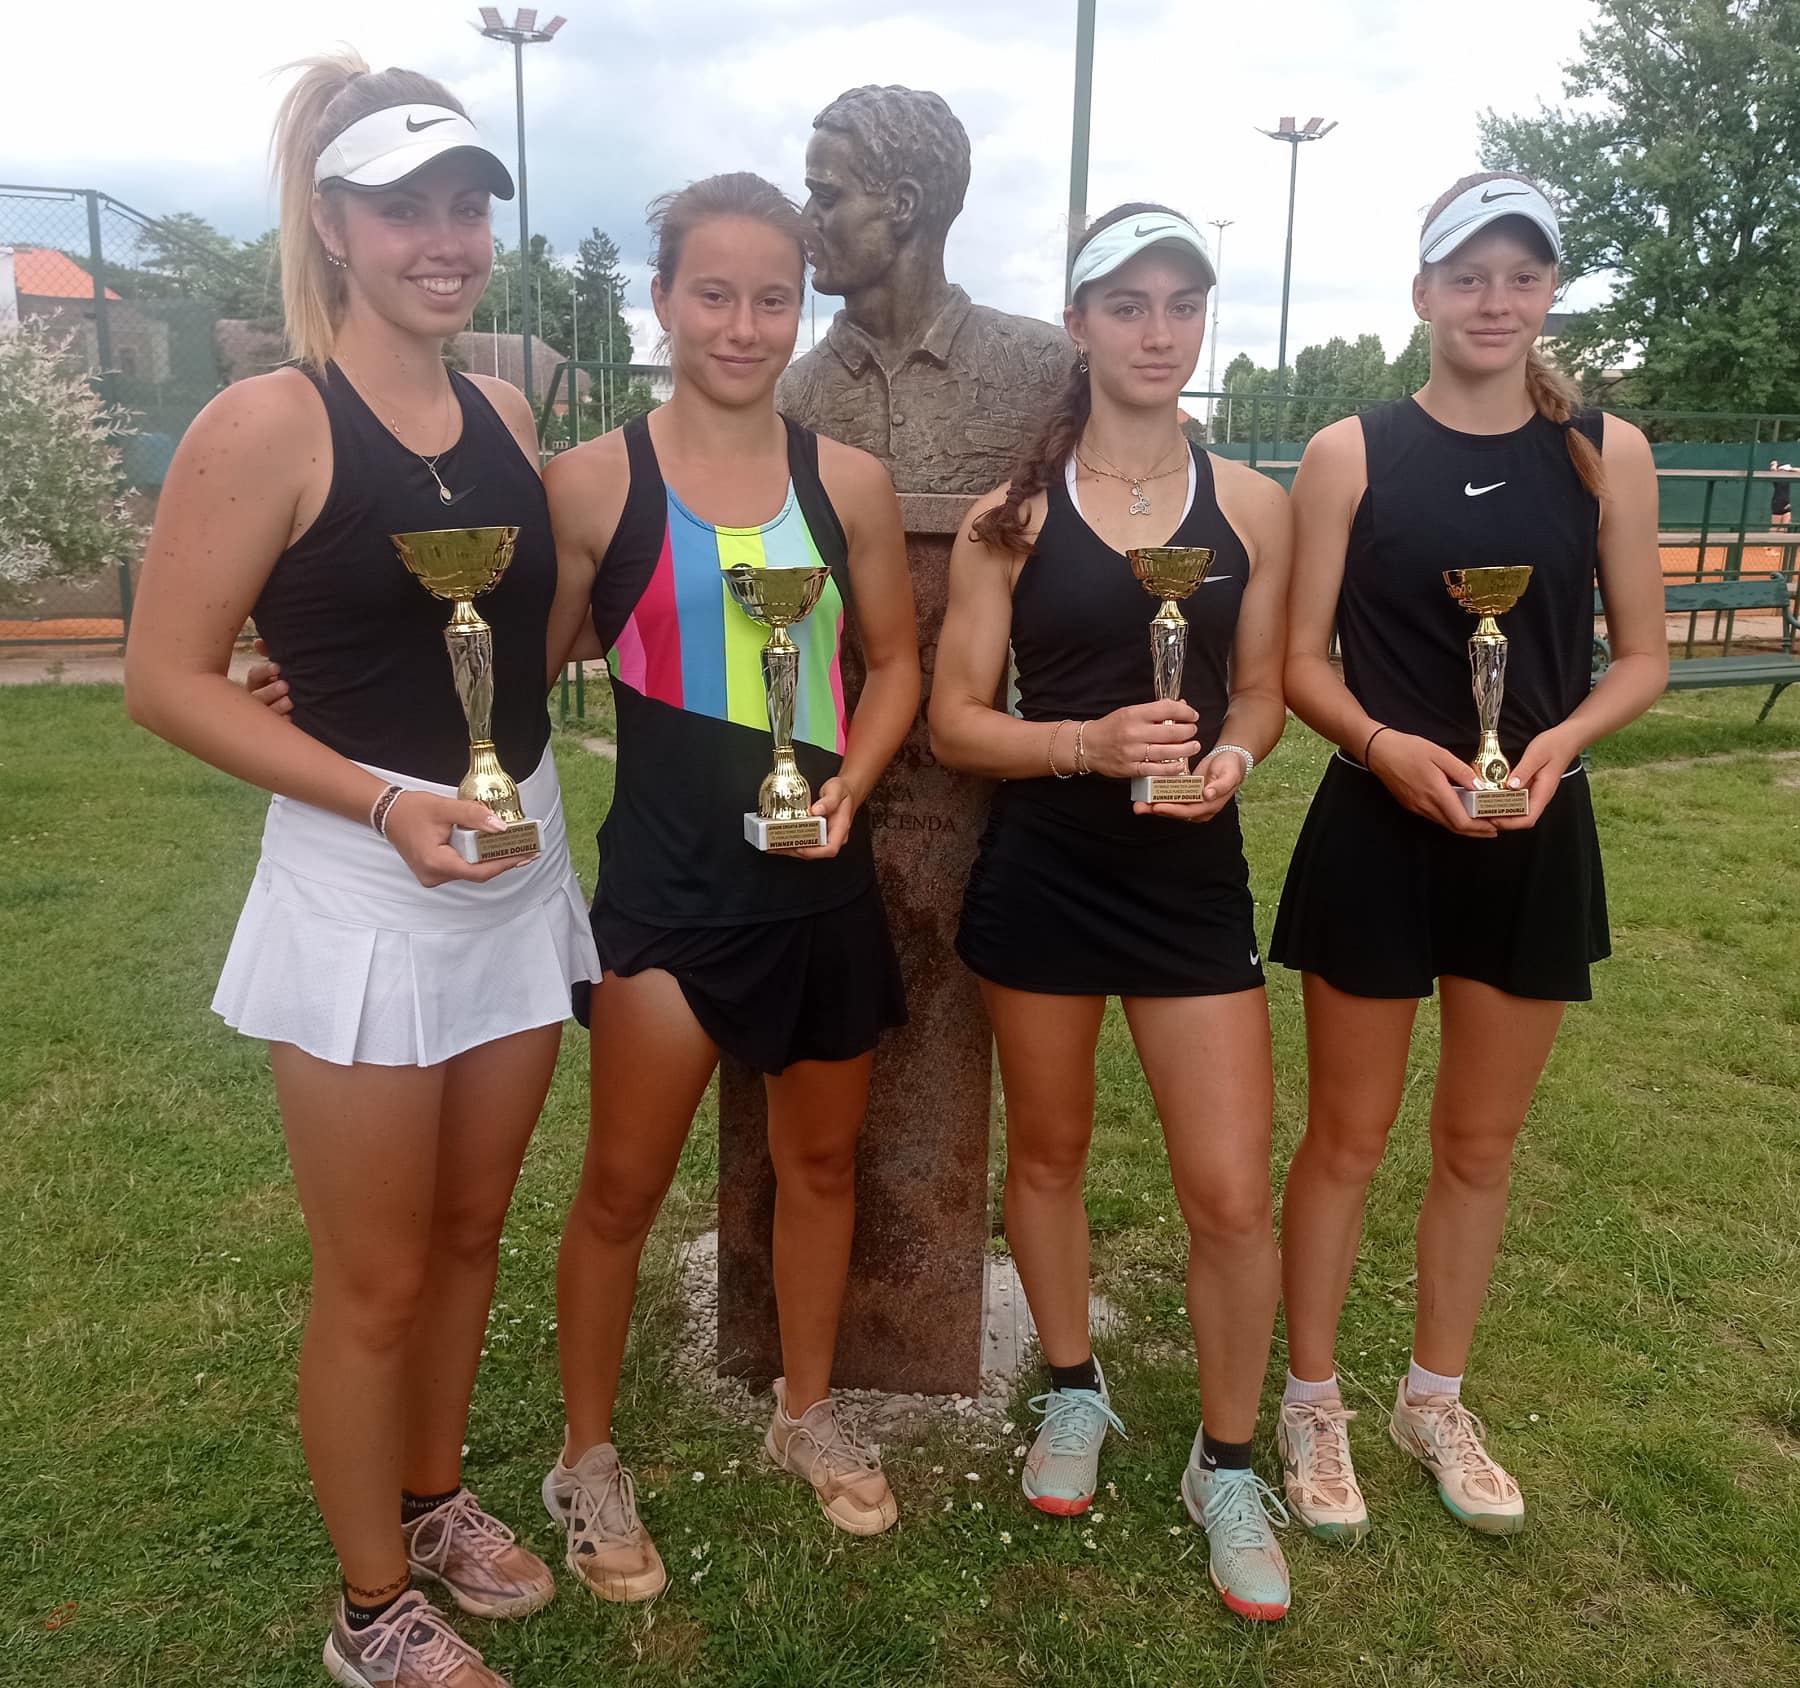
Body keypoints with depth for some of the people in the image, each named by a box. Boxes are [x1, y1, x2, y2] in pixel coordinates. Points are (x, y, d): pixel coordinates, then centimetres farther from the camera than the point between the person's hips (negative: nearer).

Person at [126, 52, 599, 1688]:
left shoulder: (505, 412, 6)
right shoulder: (270, 423, -11)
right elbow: (167, 678, -12)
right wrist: (385, 798, -20)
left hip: (522, 863, 6)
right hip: (359, 881, -5)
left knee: (469, 1232, 19)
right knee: (375, 1280, 8)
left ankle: (434, 1495, 43)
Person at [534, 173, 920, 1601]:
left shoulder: (847, 482, 2)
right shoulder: (597, 482, -5)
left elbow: (896, 662, 8)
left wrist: (848, 783, -8)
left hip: (824, 876, 4)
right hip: (667, 879, -3)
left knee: (823, 1156, 16)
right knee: (624, 1181, 3)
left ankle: (808, 1412, 40)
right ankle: (588, 1461, 28)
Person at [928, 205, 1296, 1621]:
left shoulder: (1250, 504, 2)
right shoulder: (1014, 514, -2)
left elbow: (1259, 692, 10)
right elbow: (956, 720, -3)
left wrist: (1229, 757, -13)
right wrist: (1088, 741, -21)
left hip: (1193, 877, 1)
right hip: (1041, 870, 0)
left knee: (1234, 1195, -1)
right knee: (1049, 1151, 15)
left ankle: (1228, 1466, 25)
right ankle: (1076, 1393, 41)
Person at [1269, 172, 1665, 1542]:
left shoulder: (1606, 452, 3)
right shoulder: (1352, 453, -2)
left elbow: (1644, 656, 5)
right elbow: (1302, 660, -3)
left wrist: (1558, 741, -15)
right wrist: (1385, 745, -21)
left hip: (1534, 839, 3)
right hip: (1375, 830, -2)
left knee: (1482, 1144, 15)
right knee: (1347, 1138, 7)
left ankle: (1436, 1399, 36)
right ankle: (1314, 1402, 28)